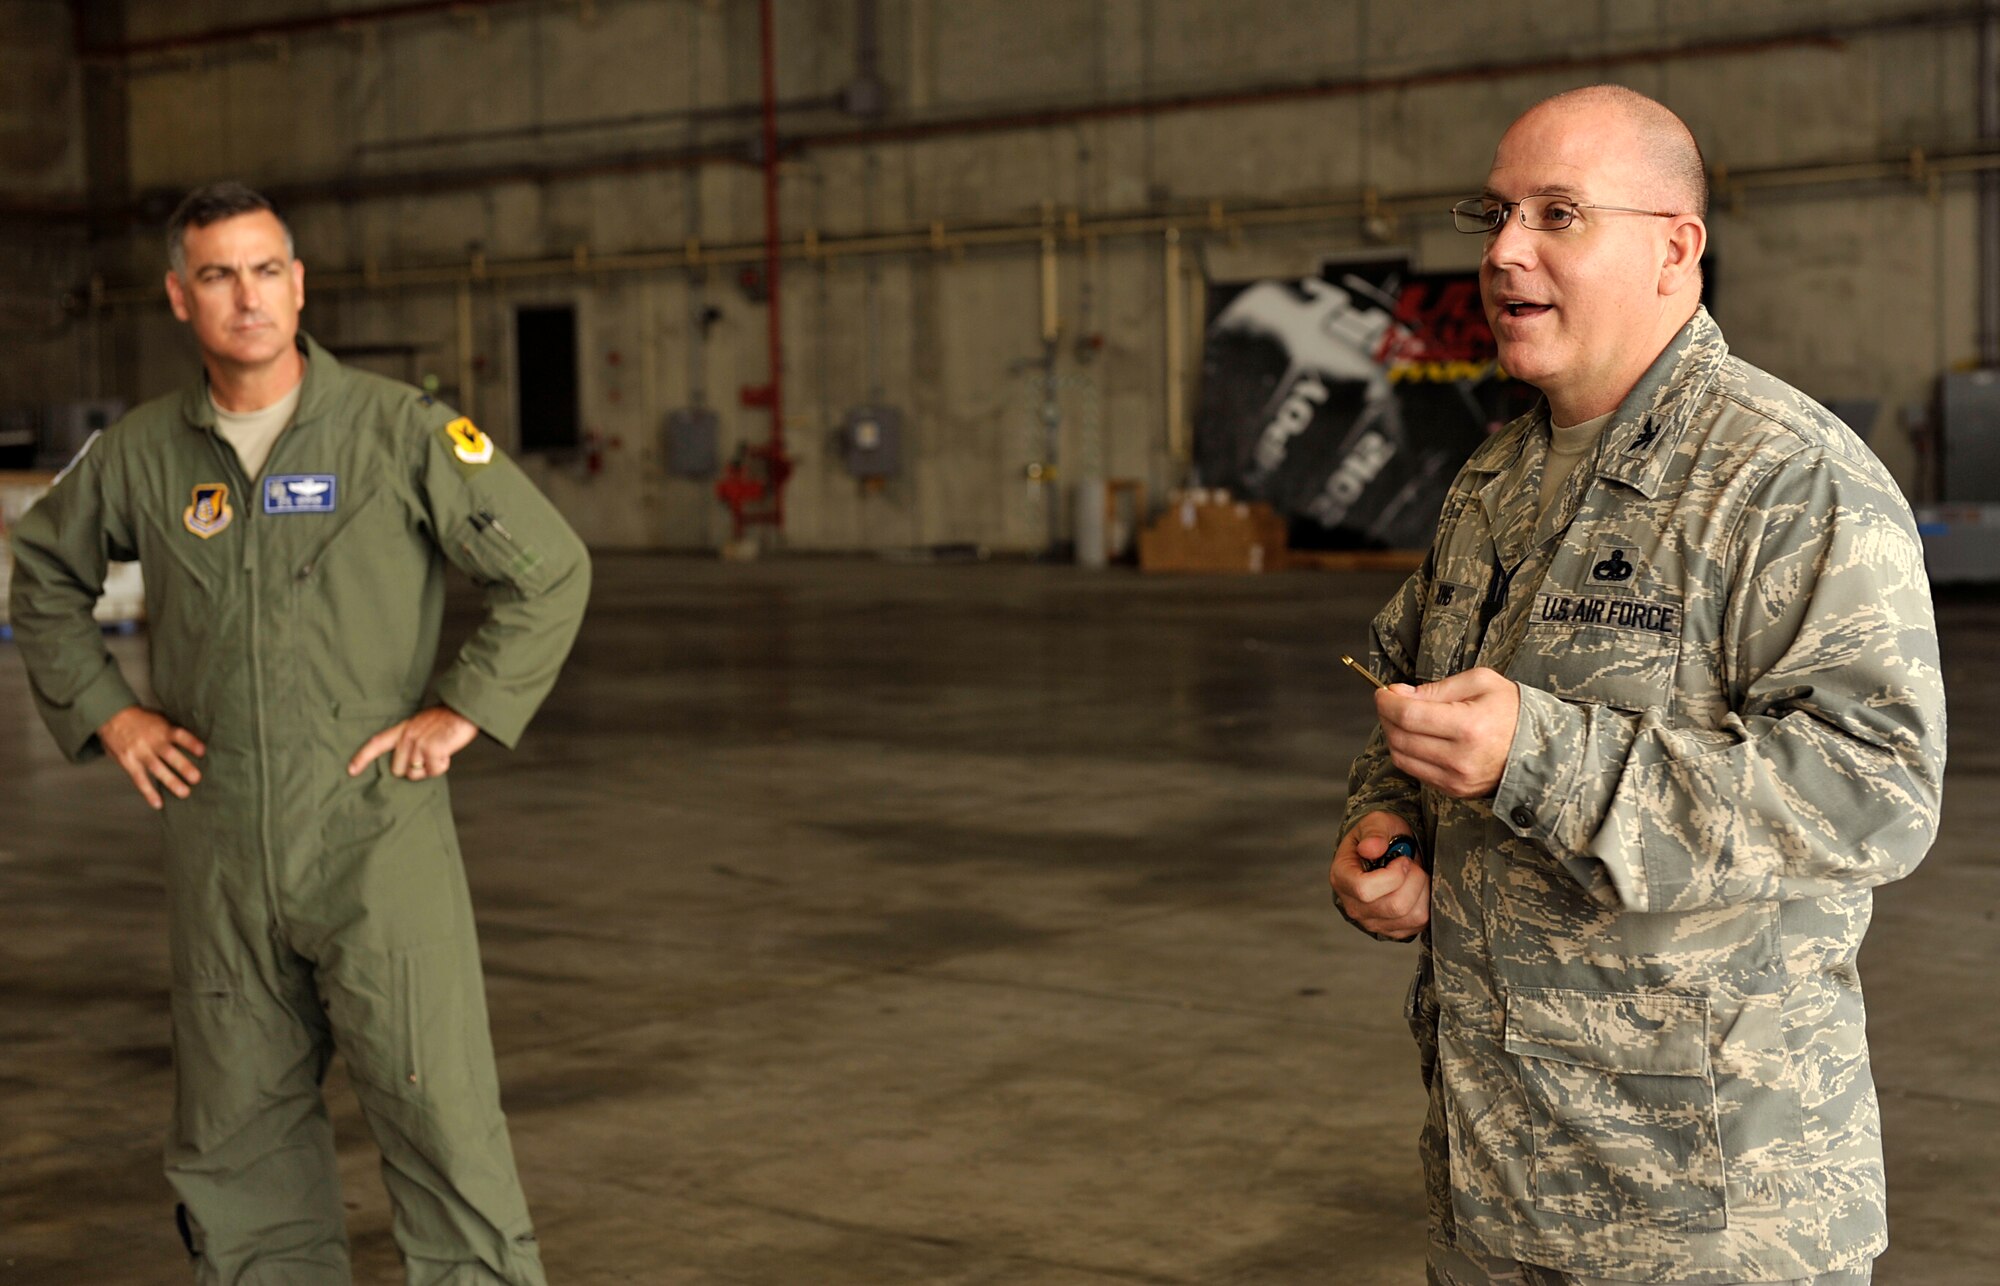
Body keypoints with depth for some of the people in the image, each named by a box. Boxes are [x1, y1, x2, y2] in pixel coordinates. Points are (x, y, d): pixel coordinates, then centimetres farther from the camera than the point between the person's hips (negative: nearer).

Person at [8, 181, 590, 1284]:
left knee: (438, 1110, -6)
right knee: (236, 1134, 11)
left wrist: (462, 710, -6)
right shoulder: (140, 454, 5)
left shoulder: (399, 430, -5)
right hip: (218, 852, 4)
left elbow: (550, 570, 0)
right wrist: (105, 711, 11)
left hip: (375, 833, -3)